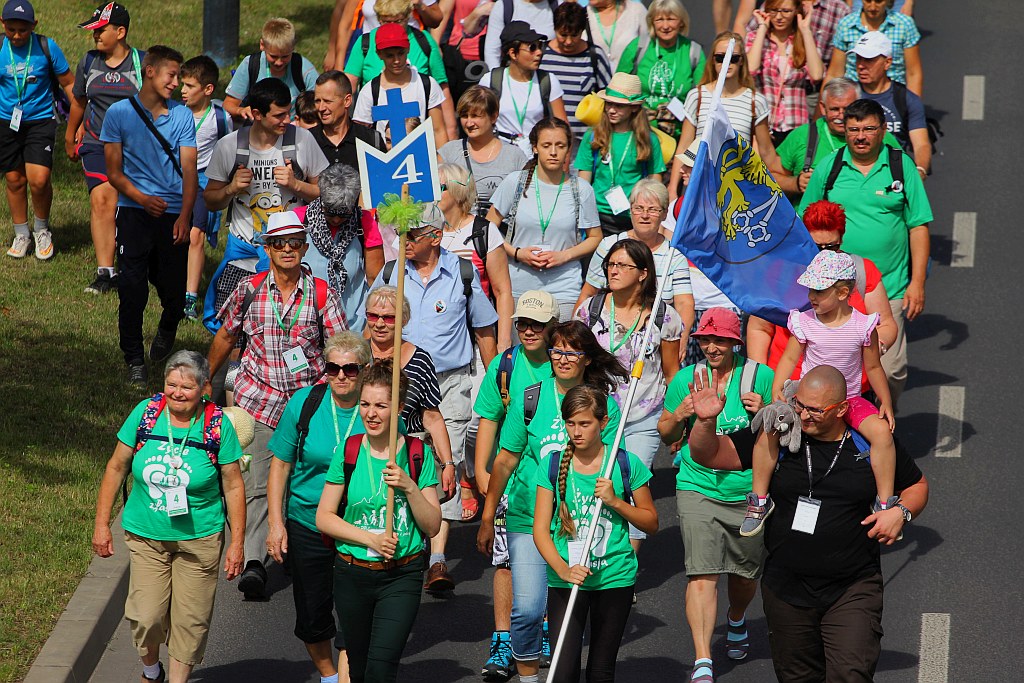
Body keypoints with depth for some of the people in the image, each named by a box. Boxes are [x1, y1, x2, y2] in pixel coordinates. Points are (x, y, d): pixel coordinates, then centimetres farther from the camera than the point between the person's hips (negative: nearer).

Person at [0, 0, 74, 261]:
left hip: (40, 120, -2)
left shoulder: (46, 47, -8)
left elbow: (69, 83, 2)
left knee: (39, 180, -14)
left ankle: (41, 229, 11)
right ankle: (21, 234, 27)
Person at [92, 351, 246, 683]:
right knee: (146, 615, -3)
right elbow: (117, 467, 4)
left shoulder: (218, 425, -8)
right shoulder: (146, 412, -5)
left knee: (190, 619, 2)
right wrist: (102, 524, 4)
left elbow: (233, 486, -1)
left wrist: (237, 543, -2)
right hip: (146, 535, 1)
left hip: (200, 539, -1)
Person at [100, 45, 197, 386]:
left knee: (174, 289, 3)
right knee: (132, 289, -10)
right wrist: (142, 198, -15)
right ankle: (134, 361, 2)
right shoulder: (119, 113, 2)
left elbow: (189, 170, 2)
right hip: (135, 213, -1)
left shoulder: (182, 115, 6)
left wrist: (184, 216, -11)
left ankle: (167, 329, 38)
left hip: (174, 214, 1)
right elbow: (114, 171, 2)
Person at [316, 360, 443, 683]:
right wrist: (370, 538, -13)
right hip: (352, 575, 2)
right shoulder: (348, 451, -1)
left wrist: (409, 488, -18)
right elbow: (324, 517, 0)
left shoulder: (418, 454, -3)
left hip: (402, 575, -2)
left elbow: (433, 526, -2)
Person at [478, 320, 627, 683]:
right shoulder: (528, 399, 0)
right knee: (527, 611, -10)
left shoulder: (606, 405, 0)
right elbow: (505, 461, 8)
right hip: (528, 520, 0)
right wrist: (487, 519, 10)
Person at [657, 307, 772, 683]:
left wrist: (764, 412, -16)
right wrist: (678, 416, -8)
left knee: (746, 572, 16)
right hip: (699, 490, 0)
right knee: (701, 574, -15)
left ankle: (736, 619, 51)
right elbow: (666, 435, 14)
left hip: (749, 492, 1)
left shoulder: (760, 377, -2)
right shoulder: (686, 379, 3)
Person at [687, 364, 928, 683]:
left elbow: (917, 484, 14)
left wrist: (901, 512, -8)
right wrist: (706, 421, -20)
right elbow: (708, 455, 1)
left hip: (853, 590, -2)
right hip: (787, 591, 2)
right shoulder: (778, 440, -1)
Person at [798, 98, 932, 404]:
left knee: (890, 370, -5)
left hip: (890, 288, -1)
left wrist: (917, 282, -2)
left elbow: (918, 227, 3)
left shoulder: (901, 166, 2)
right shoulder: (828, 167, 5)